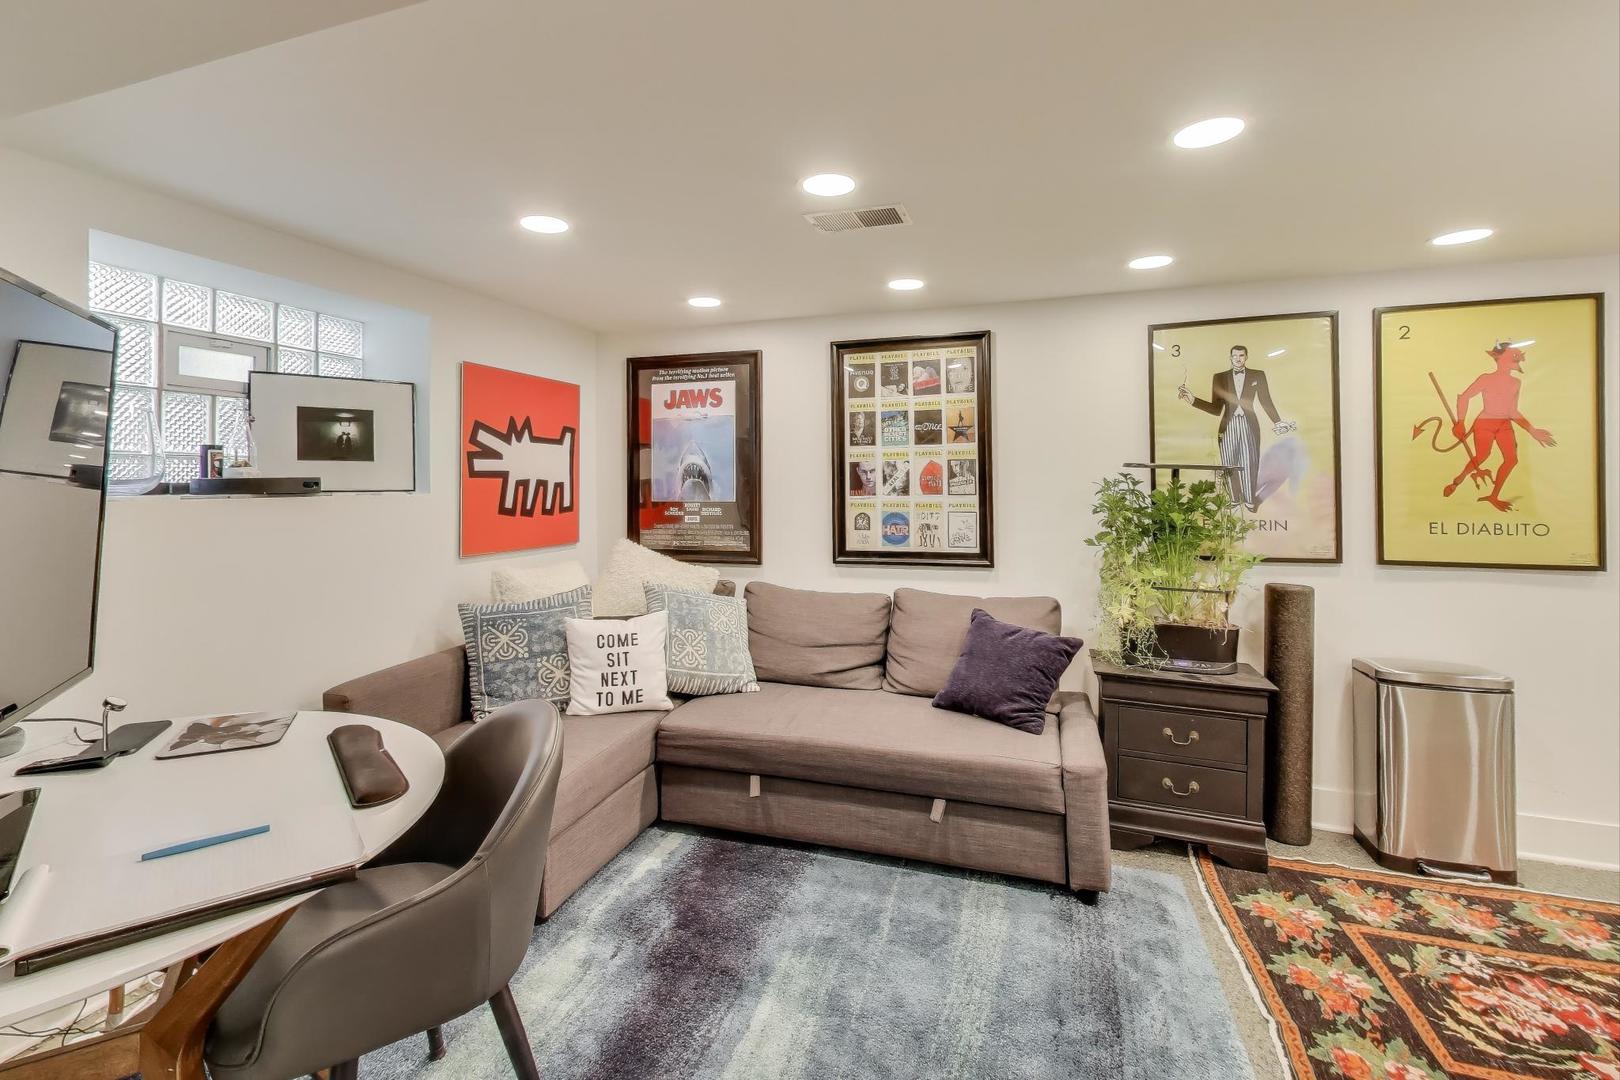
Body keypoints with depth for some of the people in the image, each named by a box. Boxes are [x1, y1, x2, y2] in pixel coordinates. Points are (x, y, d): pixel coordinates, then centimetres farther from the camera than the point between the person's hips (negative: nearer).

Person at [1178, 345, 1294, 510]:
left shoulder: (1257, 375, 5)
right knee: (1229, 465, 3)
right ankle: (1234, 500, 15)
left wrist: (1277, 421, 1)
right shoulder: (1220, 377, 4)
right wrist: (1193, 399, -13)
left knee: (1250, 464, 1)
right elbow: (1216, 409, 0)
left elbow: (1266, 402, 9)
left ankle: (1249, 500, 14)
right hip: (1228, 426, 0)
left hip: (1249, 425, 0)